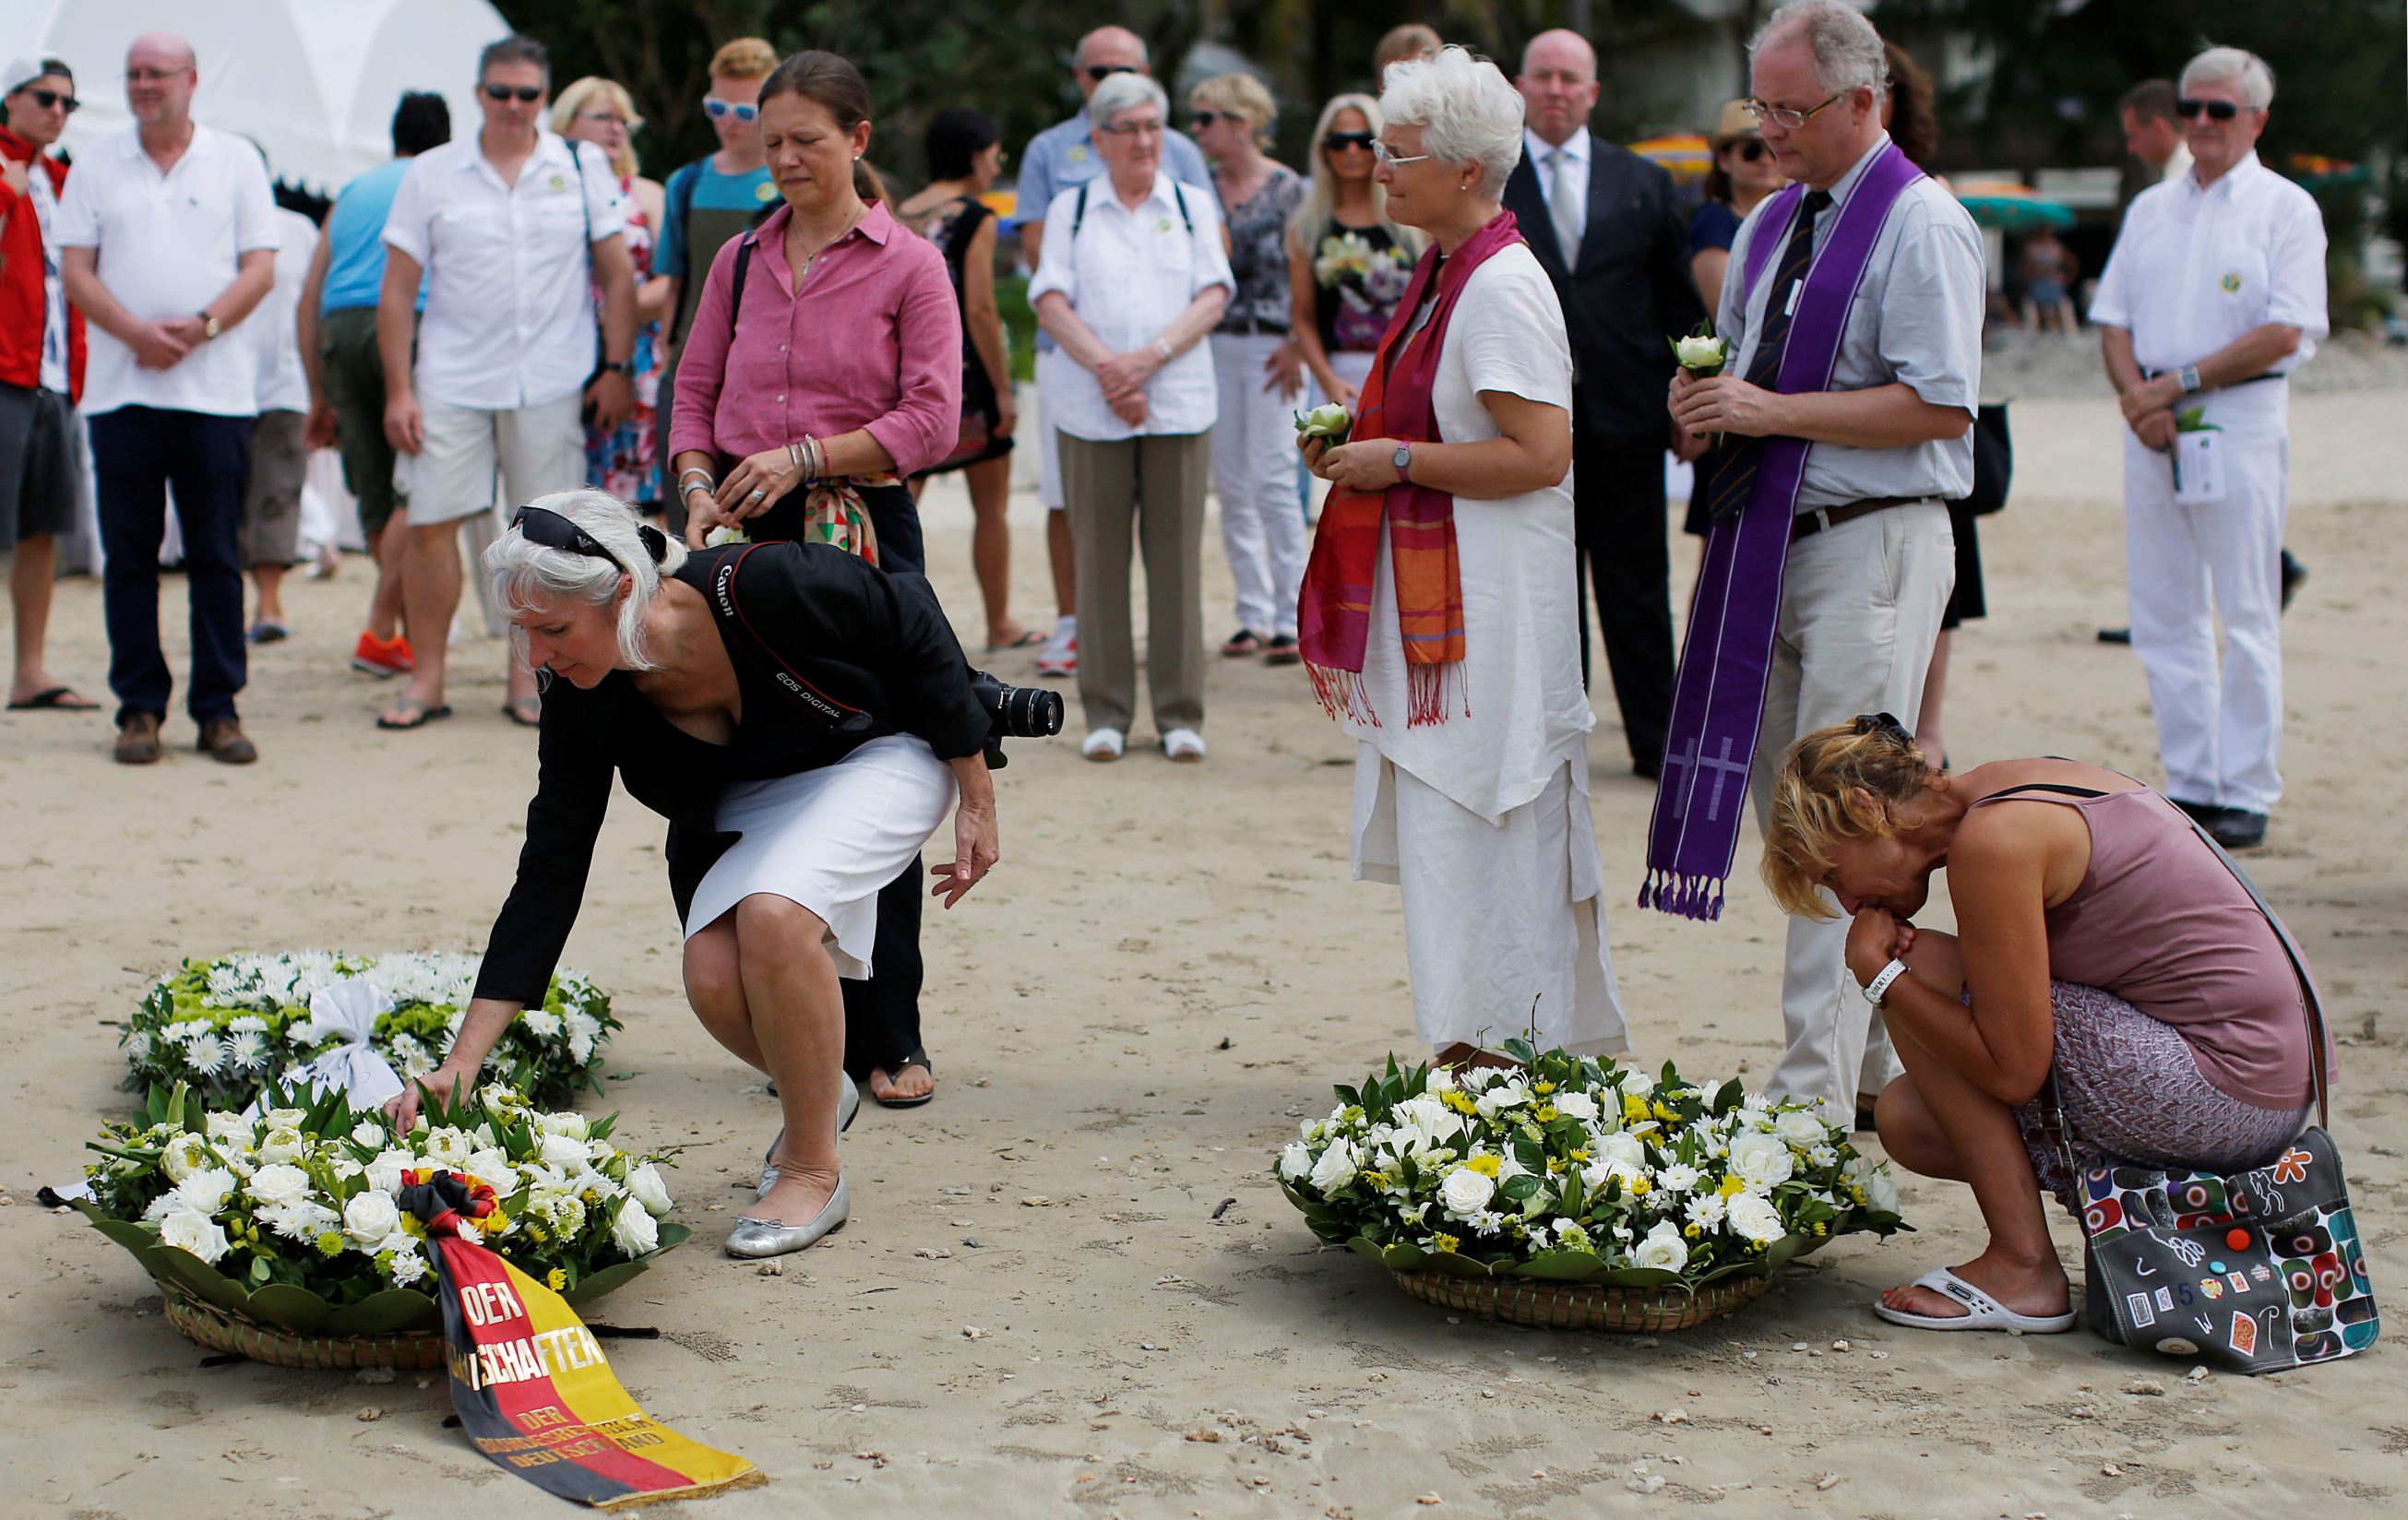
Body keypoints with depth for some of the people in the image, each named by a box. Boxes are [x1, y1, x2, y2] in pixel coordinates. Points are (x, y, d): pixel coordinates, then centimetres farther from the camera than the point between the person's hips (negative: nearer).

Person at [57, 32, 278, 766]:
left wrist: (201, 326, -13)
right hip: (120, 388, 1)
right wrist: (135, 332, -12)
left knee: (216, 557, 0)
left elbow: (260, 267, 3)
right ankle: (139, 706, 8)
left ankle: (218, 707, 6)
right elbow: (75, 270, 4)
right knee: (128, 555, 2)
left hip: (216, 388, -1)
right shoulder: (96, 165, 10)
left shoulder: (236, 161, 8)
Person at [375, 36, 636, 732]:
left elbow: (618, 274, 8)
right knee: (431, 524, -3)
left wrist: (617, 368, 1)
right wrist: (398, 389, -1)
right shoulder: (431, 174, 5)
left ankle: (527, 677, 14)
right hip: (452, 379, 0)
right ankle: (426, 680, 8)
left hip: (553, 380, 0)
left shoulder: (584, 168, 6)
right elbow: (397, 289, 5)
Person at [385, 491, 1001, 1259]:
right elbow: (547, 878, -14)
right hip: (746, 808, 5)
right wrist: (460, 1064, -18)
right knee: (714, 978, -22)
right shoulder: (583, 705, -20)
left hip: (880, 754, -4)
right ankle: (815, 1092, 13)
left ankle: (813, 1169, -12)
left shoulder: (765, 586, -35)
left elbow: (915, 625, -18)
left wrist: (977, 800, -11)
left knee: (773, 913, -32)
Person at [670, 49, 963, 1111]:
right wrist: (699, 487, -3)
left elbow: (932, 420, -7)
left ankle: (888, 1038, 7)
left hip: (863, 538, -4)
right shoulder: (741, 260, 12)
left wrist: (807, 456, -15)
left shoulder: (909, 267, -1)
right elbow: (694, 391, 15)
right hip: (749, 540, 4)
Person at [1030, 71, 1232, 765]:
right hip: (1090, 405, 0)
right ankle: (1106, 713, 7)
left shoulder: (1193, 205, 14)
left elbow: (1213, 297, 2)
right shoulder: (1070, 209, 11)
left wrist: (1152, 356, -13)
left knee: (1177, 556, -1)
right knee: (1099, 556, 0)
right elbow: (1050, 301, 0)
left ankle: (1180, 713, 4)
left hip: (1179, 401, 0)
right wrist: (1106, 367, -15)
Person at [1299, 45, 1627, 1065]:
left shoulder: (1500, 287, -16)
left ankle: (1495, 1053, 2)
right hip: (1436, 596, 10)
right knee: (1445, 826, 12)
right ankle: (1481, 1056, 19)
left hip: (1489, 600, -10)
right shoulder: (1444, 274, 15)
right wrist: (1357, 445, 11)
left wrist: (1397, 461, -16)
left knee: (1477, 827, -6)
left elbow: (1541, 452, -23)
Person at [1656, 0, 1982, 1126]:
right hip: (1771, 544, 9)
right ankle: (1873, 1061, 22)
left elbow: (1939, 404, -17)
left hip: (1873, 547, -9)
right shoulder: (1769, 225, 16)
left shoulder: (1920, 227, -9)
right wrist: (1704, 405, 3)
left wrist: (1773, 410, -19)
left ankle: (1817, 1090, -7)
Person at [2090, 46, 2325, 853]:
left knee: (2247, 617, -3)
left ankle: (2245, 792, 2)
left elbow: (2284, 333, -9)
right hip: (2151, 424, 5)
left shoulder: (2286, 208, 0)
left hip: (2240, 422, -5)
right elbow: (2113, 319, 12)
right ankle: (2188, 784, 13)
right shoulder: (2150, 209, 15)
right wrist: (2136, 393, -6)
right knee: (2162, 614, 5)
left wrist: (2182, 380, -12)